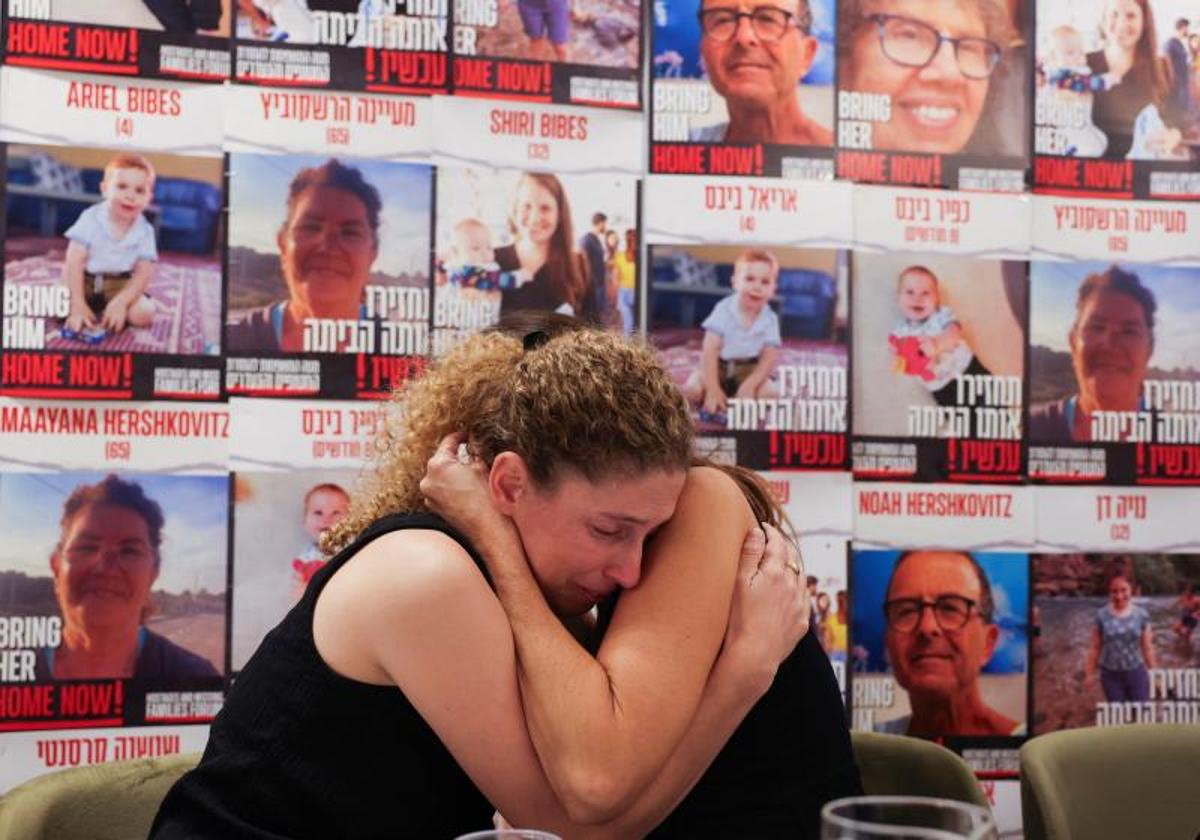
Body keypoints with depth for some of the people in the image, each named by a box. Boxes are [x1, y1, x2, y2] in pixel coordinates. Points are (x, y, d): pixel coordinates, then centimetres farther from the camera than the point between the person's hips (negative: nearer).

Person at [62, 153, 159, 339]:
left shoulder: (144, 231, -9)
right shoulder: (90, 219, -14)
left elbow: (143, 273, -13)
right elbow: (74, 263, -17)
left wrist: (121, 302, -29)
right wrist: (78, 305, -26)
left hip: (119, 284, 2)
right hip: (85, 279, -2)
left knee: (144, 313, -24)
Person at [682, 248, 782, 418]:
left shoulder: (770, 319, -8)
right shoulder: (723, 310, -15)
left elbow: (769, 358, -11)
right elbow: (710, 350, -19)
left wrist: (750, 385, -28)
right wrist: (712, 388, -28)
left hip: (749, 368, 2)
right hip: (718, 365, -2)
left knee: (770, 393, -25)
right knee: (691, 389, -27)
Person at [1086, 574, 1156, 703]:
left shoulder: (1141, 615, -3)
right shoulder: (1102, 615, -5)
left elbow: (1147, 648, 4)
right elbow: (1095, 648, 1)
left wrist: (1153, 674, 7)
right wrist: (1090, 673, 3)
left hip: (1136, 673, 0)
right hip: (1110, 675, 0)